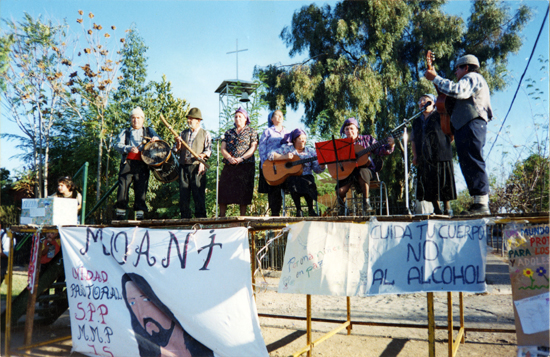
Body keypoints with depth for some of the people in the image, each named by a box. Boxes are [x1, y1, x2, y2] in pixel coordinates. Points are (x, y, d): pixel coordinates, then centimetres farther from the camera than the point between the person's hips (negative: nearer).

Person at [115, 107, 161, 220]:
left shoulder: (149, 131, 22)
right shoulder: (125, 132, 21)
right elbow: (118, 145, 6)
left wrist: (156, 139, -15)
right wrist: (129, 148, -14)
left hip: (142, 165, 0)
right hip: (127, 163, 0)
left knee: (141, 190, -6)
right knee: (123, 188, -6)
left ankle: (140, 215, -4)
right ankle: (120, 216, 0)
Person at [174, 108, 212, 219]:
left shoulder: (205, 134, 11)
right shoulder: (183, 133, 21)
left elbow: (209, 149, 3)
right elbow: (178, 150, 19)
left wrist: (203, 155, -17)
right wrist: (178, 144, -2)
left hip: (198, 166, -3)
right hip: (184, 166, 4)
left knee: (199, 192, -7)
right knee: (183, 192, 1)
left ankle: (201, 216, -1)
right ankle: (185, 217, 8)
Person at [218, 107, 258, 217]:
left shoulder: (251, 131, 9)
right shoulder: (228, 132, 18)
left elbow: (253, 147, -3)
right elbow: (223, 148, 9)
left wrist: (241, 158, -15)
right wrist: (229, 158, -11)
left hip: (246, 166, -3)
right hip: (229, 166, 3)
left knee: (243, 192, -4)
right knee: (224, 191, -1)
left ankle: (242, 217, 2)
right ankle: (221, 216, 6)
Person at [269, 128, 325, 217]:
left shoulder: (310, 151, 12)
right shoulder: (286, 148, 8)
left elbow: (317, 169, 6)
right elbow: (270, 156, -1)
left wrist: (322, 163, -14)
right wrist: (284, 157, -12)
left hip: (306, 177, 1)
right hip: (290, 178, -1)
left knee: (307, 183, -34)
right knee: (294, 181, -36)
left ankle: (310, 209, -13)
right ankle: (298, 210, -19)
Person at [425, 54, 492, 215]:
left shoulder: (472, 77, 2)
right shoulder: (470, 82, 35)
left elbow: (456, 90, -19)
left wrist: (435, 78, -13)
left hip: (472, 125, -11)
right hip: (465, 128, 11)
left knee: (473, 162, -17)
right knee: (468, 164, 6)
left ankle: (482, 203, -21)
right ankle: (479, 202, 5)